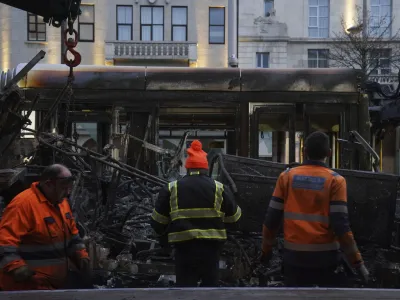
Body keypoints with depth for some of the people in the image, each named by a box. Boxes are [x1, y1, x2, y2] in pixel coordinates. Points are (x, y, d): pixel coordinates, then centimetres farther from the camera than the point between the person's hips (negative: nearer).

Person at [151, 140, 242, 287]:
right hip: (211, 246, 1)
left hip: (184, 246, -1)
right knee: (210, 282, 18)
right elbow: (234, 217, 11)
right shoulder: (219, 188, 2)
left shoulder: (171, 189, 3)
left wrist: (164, 232, 27)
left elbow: (158, 221, 6)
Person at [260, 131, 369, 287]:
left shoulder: (287, 176, 0)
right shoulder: (335, 180, -6)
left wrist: (266, 249, 14)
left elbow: (272, 219, 0)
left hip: (294, 254, 2)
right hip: (325, 255, -2)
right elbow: (341, 225, -13)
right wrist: (357, 262, -7)